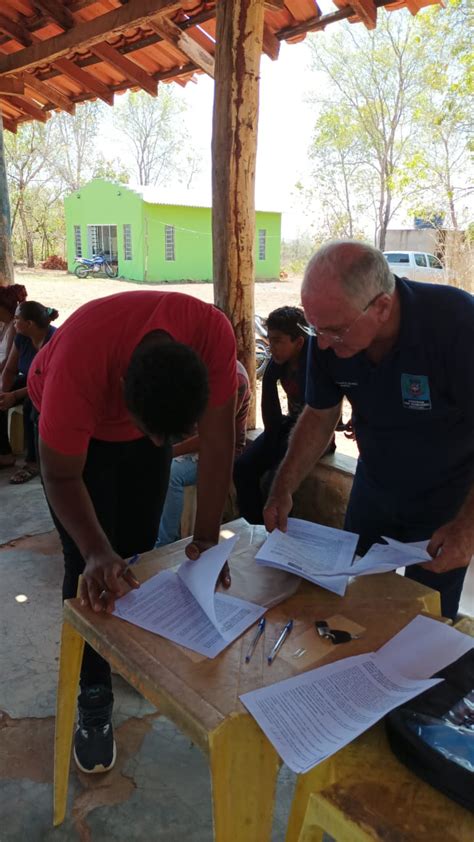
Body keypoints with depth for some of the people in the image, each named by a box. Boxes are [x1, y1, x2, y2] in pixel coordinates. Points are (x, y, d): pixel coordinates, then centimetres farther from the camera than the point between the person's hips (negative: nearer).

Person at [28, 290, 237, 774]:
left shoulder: (213, 333, -36)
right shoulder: (77, 361, -42)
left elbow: (216, 442, -26)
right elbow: (62, 476, -29)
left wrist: (206, 537, -25)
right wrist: (95, 552, -41)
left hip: (148, 409, 3)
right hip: (74, 424, -2)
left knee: (139, 549, 8)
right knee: (88, 567, -7)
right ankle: (93, 700, 11)